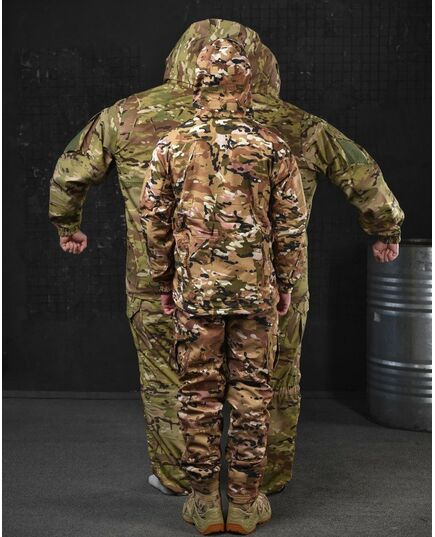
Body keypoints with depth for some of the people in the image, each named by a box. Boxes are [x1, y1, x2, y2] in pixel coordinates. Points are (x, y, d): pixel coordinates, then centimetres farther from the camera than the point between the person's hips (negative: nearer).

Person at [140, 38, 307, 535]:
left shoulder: (171, 146, 0)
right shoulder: (271, 146, -1)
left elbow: (154, 219, 4)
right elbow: (291, 222, 1)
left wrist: (164, 281, 14)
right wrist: (285, 283, 12)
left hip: (194, 290, 1)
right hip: (256, 290, 0)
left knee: (199, 394, 9)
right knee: (251, 393, 8)